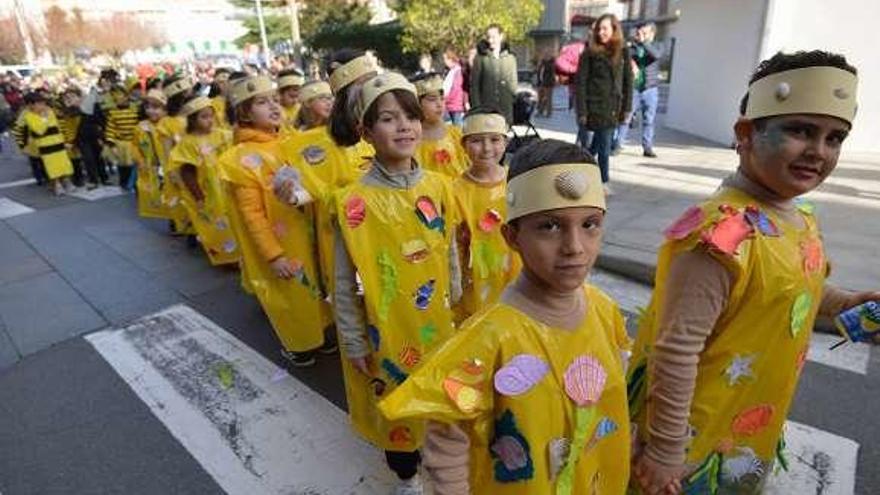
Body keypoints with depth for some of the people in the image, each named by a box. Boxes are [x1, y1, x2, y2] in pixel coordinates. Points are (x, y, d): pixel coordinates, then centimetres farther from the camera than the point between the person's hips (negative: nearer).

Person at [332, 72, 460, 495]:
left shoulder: (437, 186, -6)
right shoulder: (355, 201, -18)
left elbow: (450, 253, 6)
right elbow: (344, 281, -11)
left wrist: (455, 302, 12)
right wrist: (354, 341, -6)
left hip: (437, 319, 4)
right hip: (388, 325, -3)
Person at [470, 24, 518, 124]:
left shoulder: (510, 58, 11)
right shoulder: (480, 59, 2)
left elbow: (513, 83, 14)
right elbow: (474, 85, 0)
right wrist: (477, 107, -7)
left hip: (506, 108, 3)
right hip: (486, 107, -3)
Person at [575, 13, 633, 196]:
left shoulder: (623, 52, 7)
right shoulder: (590, 53, -2)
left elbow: (628, 81, 9)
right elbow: (580, 83, -5)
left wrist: (626, 108, 3)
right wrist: (581, 111, -11)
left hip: (614, 107, 4)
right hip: (596, 107, -4)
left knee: (598, 143, 9)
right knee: (604, 145, -2)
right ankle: (604, 182, 11)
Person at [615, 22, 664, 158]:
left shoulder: (657, 46, 4)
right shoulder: (632, 47, 6)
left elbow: (656, 55, -17)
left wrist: (643, 42, -23)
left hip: (650, 89, 1)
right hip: (633, 88, 0)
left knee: (649, 120, 4)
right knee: (625, 117, -4)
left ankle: (647, 148, 11)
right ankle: (617, 145, 4)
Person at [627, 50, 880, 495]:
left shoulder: (802, 220, 0)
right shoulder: (724, 233, -30)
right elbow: (676, 349, -30)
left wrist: (843, 303, 5)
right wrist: (666, 450, -23)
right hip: (695, 435, -9)